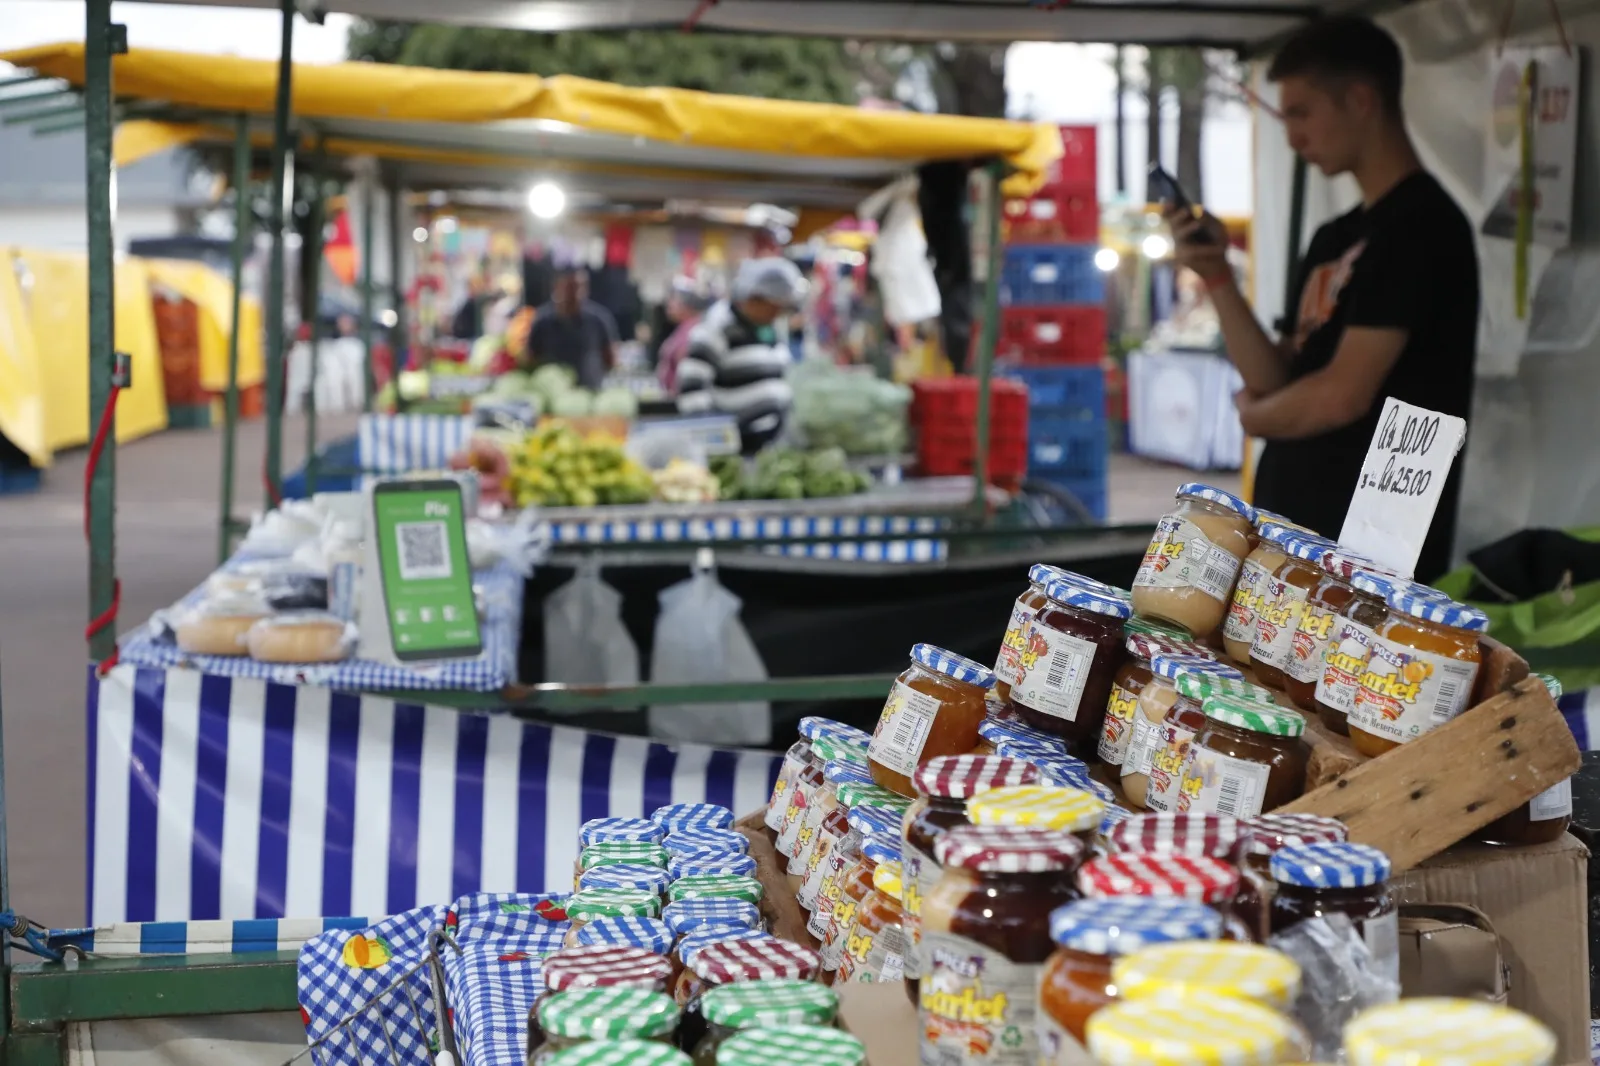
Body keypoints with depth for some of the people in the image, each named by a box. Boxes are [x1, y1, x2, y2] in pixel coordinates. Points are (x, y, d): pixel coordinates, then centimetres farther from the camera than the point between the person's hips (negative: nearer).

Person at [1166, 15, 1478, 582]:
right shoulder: (1334, 238, 16)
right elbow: (1276, 382, 10)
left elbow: (1341, 396, -19)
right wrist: (1217, 275, 0)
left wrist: (1251, 414, 1)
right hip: (1293, 538, 9)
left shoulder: (1419, 226, -12)